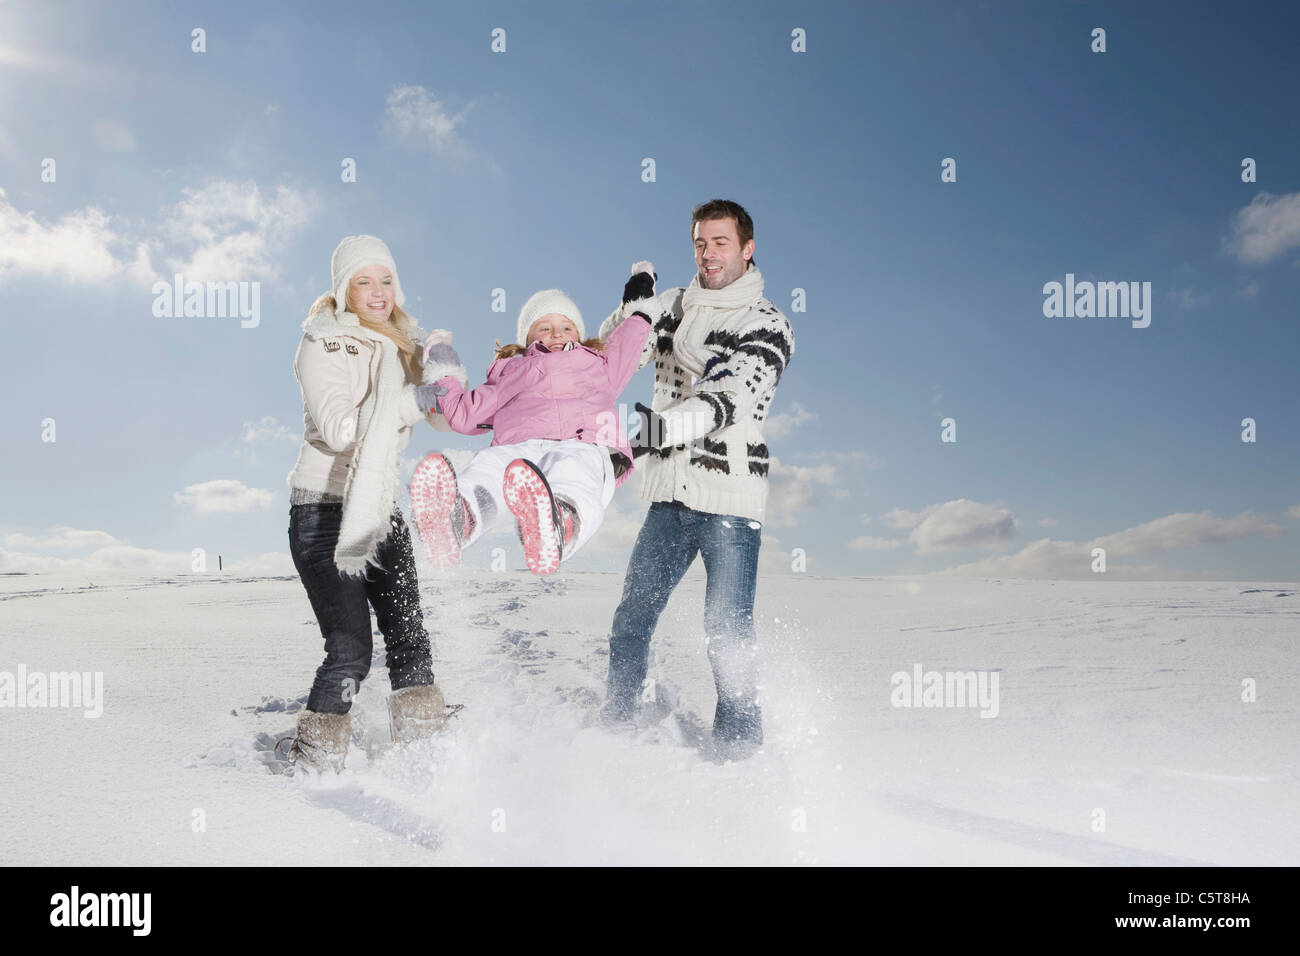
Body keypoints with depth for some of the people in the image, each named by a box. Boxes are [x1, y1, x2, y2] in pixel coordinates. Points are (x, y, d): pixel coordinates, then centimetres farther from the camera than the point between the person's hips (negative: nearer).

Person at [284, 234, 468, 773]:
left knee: (409, 637, 1)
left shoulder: (400, 346, 12)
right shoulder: (324, 344, -8)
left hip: (379, 511, 6)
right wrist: (419, 398, -24)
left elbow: (445, 419, 9)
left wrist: (446, 378, -12)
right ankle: (314, 758, 8)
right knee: (350, 651, -10)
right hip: (324, 511, -6)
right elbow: (339, 428, -22)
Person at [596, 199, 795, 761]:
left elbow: (734, 393, -20)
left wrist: (673, 422, -36)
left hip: (731, 495, -5)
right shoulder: (674, 306, 14)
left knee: (728, 630, -5)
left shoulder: (767, 325, -3)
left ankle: (738, 746, 10)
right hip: (670, 492, 5)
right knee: (632, 618, 9)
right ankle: (614, 728, 24)